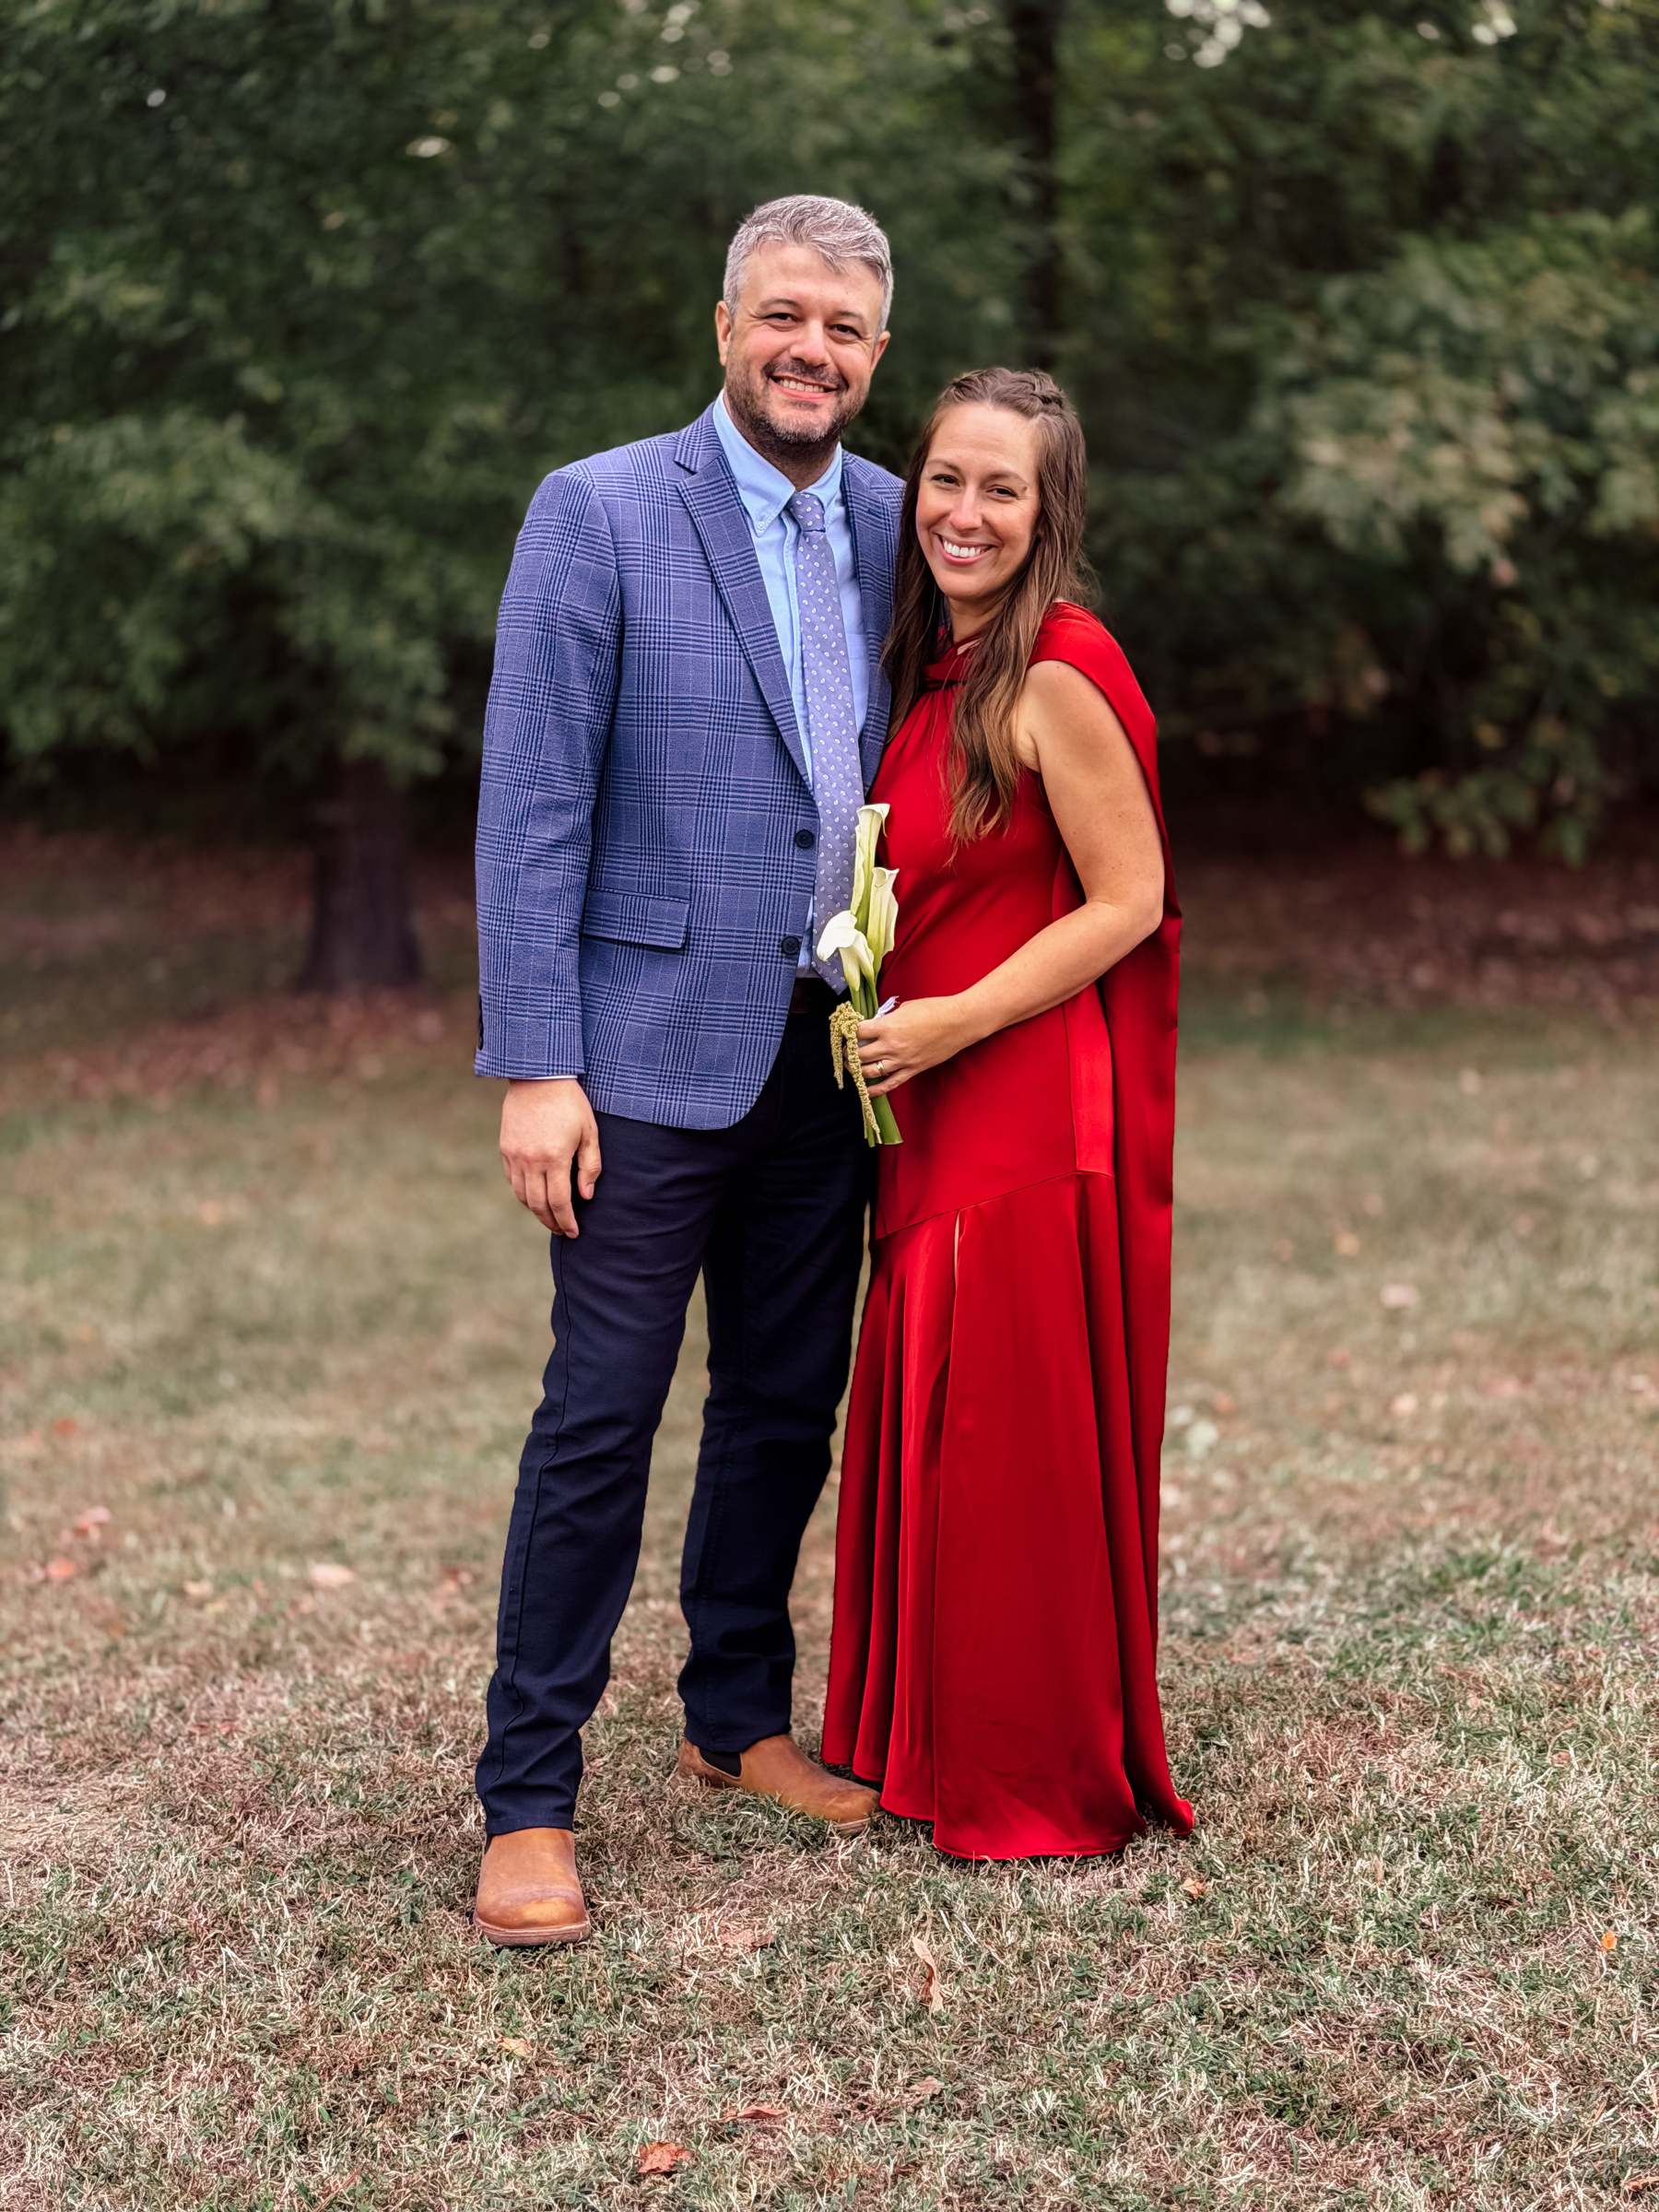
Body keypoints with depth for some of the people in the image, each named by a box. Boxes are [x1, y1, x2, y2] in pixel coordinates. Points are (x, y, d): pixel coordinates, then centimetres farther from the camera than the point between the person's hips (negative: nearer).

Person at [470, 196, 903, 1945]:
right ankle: (528, 1801, 5)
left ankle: (738, 1717, 31)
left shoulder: (887, 525, 9)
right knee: (600, 1417, -4)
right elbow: (530, 805, -10)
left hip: (828, 1049, 6)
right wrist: (534, 1067, -16)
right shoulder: (598, 515, -7)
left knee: (789, 1402, 14)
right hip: (657, 1045, -6)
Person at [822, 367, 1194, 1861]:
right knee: (931, 1428, 15)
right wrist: (870, 995, 9)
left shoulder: (1057, 676, -15)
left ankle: (1049, 1780, 15)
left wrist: (953, 1023, -18)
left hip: (1041, 1109, -9)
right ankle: (929, 1742, 29)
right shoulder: (941, 672, 11)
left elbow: (1128, 902, -16)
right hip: (938, 1116, 9)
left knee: (1020, 1441, 0)